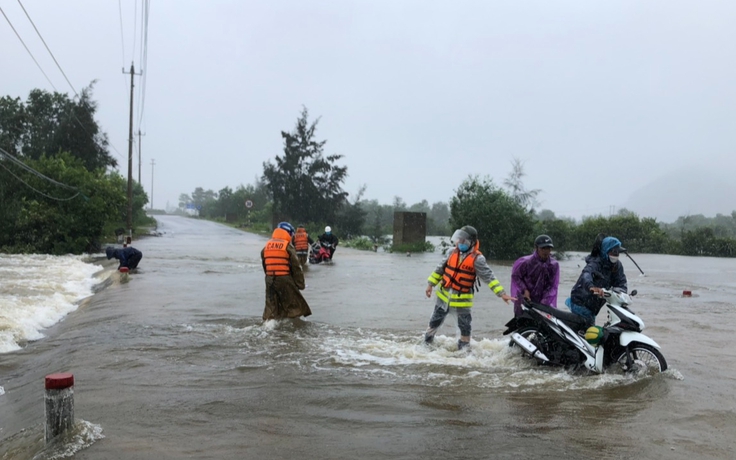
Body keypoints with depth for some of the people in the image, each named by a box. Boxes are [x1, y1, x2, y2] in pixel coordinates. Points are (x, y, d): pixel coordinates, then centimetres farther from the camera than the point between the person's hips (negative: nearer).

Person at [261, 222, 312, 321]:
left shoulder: (266, 246, 10)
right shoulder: (288, 246, -7)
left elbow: (264, 264, 16)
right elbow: (296, 267, -7)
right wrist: (300, 283, -1)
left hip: (269, 280, 5)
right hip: (284, 279, -5)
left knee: (271, 306, 13)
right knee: (294, 306, 6)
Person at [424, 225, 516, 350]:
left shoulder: (477, 259, -14)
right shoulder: (453, 252, -1)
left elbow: (489, 277, -17)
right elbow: (440, 269, 9)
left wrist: (502, 293, -25)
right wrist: (431, 284, 8)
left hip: (462, 298, -4)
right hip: (444, 294, 4)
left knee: (464, 326, 9)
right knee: (435, 320, 18)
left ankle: (464, 348, 27)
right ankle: (427, 342, 37)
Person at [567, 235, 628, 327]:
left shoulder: (617, 266, 2)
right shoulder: (596, 263, -23)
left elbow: (621, 282, -1)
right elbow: (586, 274, -43)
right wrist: (591, 287, -65)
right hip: (581, 303, -9)